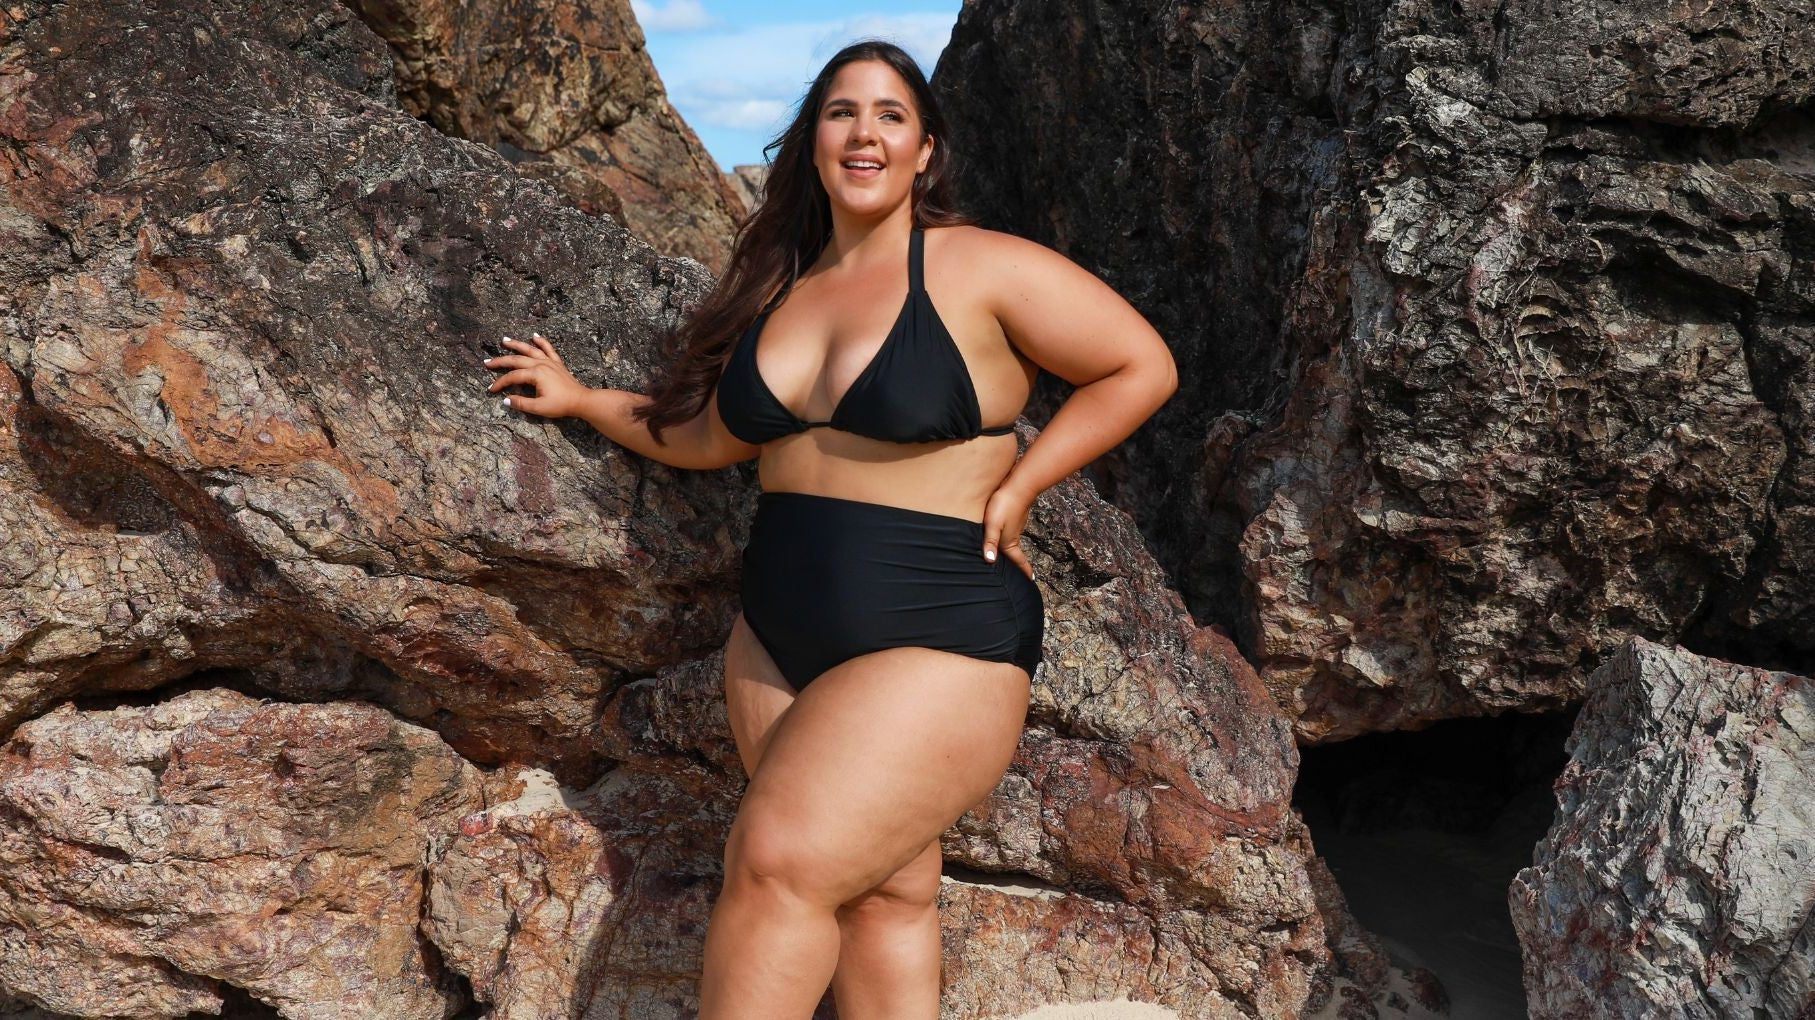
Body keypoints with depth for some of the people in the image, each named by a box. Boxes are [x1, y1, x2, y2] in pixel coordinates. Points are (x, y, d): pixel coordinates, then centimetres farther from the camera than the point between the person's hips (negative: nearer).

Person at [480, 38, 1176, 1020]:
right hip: (778, 644, 6)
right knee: (883, 892, 7)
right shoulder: (777, 289, 13)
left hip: (938, 647, -6)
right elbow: (706, 434, 24)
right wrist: (578, 398, 27)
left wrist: (1016, 484, -8)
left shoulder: (981, 269, -6)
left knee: (775, 864, -15)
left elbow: (1143, 367, -4)